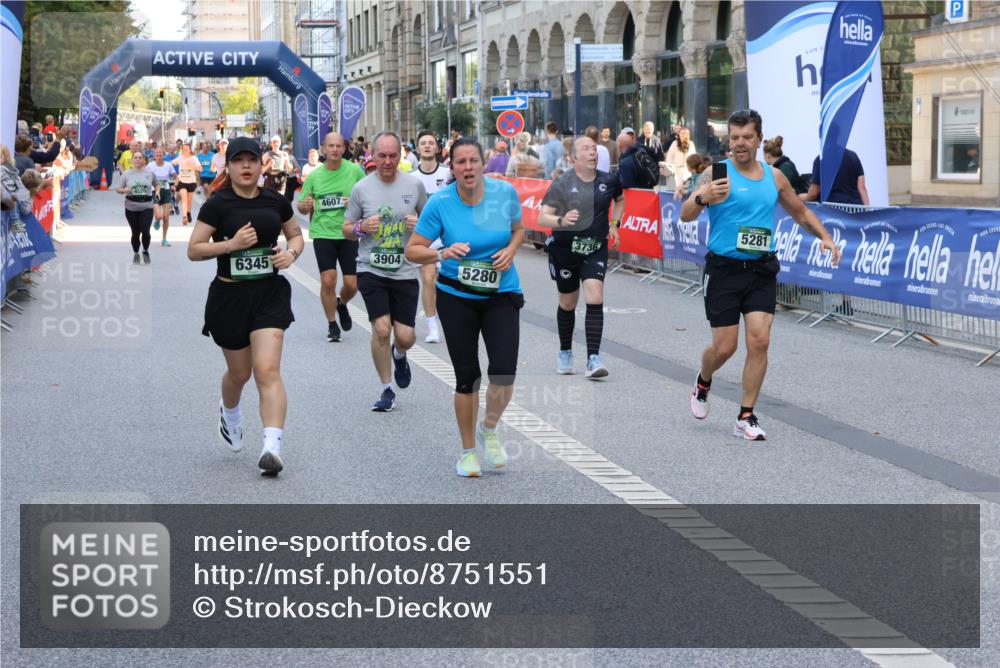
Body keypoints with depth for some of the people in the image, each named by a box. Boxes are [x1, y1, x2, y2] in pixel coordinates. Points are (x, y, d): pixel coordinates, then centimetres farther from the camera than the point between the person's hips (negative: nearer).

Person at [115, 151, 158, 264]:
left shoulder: (150, 173, 3)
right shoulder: (126, 174, 1)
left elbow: (157, 184, 18)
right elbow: (119, 189, 3)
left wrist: (156, 193, -1)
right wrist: (124, 190, -19)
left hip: (146, 207, -1)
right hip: (131, 208, 1)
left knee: (145, 231, -13)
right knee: (135, 232, 7)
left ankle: (146, 251, 14)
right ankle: (135, 253, 29)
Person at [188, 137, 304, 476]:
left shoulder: (275, 202, 3)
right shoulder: (217, 205, -6)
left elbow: (296, 234, 18)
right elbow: (193, 250, -7)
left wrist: (291, 252, -4)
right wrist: (230, 243, -20)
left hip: (270, 294, 1)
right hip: (229, 295, -1)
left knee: (267, 370, -13)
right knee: (239, 372, 14)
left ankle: (272, 447, -19)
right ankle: (229, 414, 49)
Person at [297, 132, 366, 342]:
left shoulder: (355, 171, -2)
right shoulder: (314, 176, 2)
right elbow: (303, 208, 10)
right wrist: (305, 205, -13)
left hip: (348, 234, 0)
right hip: (323, 233, 0)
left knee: (352, 284, 0)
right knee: (328, 280, -11)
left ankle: (342, 304, 36)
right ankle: (332, 325, 7)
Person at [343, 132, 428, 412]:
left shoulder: (414, 184, 1)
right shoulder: (362, 187, -1)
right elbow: (347, 229, 7)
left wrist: (420, 224, -10)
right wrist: (361, 227, -15)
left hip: (405, 271, 1)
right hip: (371, 270, -1)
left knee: (405, 336, -2)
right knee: (381, 328, -14)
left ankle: (399, 355, 38)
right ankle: (386, 389, 6)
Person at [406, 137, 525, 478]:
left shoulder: (505, 192, -7)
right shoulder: (439, 203, -12)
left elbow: (518, 230, 12)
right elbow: (412, 250, -8)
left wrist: (510, 250, -9)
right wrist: (442, 253, -27)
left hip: (501, 295, 1)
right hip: (456, 297, -1)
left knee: (504, 371, -13)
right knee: (467, 375, 2)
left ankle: (489, 429, 18)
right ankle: (468, 451, 22)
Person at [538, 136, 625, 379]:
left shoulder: (608, 181, 0)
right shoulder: (562, 183, -10)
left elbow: (620, 199, 24)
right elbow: (542, 217, -15)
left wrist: (614, 224, 12)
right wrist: (561, 220, -34)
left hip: (595, 249, 1)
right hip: (564, 249, -1)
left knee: (595, 300, -15)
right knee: (568, 304, 12)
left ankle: (593, 359, -17)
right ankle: (565, 354, 33)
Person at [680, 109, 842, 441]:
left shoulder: (775, 177, 8)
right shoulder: (717, 173, -7)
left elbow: (800, 212, 23)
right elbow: (685, 215, -18)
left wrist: (825, 237, 8)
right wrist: (702, 198, -39)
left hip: (761, 270, 3)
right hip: (724, 268, -3)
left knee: (759, 341, -8)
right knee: (725, 347, 0)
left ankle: (746, 416, 2)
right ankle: (703, 382, 34)